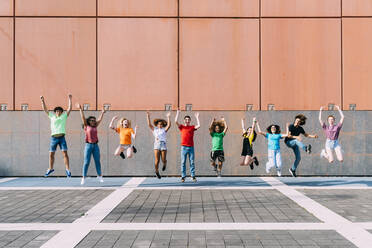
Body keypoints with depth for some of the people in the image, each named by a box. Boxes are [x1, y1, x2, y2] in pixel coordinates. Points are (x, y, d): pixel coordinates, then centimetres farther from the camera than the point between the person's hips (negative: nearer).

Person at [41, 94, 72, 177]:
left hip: (62, 138, -2)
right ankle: (50, 169, 24)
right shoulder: (52, 116, 12)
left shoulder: (64, 116, 9)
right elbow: (45, 109, 11)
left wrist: (70, 99, -1)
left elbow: (70, 108, 5)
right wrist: (43, 101, 2)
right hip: (53, 138, 2)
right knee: (51, 154, 8)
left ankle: (68, 170, -8)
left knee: (65, 153, -10)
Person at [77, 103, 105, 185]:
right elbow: (83, 118, -1)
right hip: (88, 145, -3)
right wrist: (80, 109, -6)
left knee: (97, 161, 6)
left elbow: (100, 119, 20)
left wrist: (102, 113, 22)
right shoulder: (86, 126, 5)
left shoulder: (95, 127, 13)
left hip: (95, 145, 3)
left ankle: (99, 176, 17)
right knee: (86, 162, -3)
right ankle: (83, 177, 0)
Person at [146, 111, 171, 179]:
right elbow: (149, 124, 5)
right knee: (157, 160, -6)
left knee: (163, 160, -3)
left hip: (163, 146, 0)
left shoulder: (164, 130, 11)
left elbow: (168, 125, -4)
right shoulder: (154, 129, 14)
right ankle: (157, 172, 15)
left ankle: (164, 164, 34)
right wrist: (148, 117, -1)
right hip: (156, 146, 0)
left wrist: (168, 117, -10)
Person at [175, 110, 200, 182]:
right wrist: (178, 113, 1)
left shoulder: (192, 127, 10)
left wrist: (197, 117, 0)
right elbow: (176, 121, -5)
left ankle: (193, 176, 7)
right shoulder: (181, 127, 8)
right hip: (184, 147, -1)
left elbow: (198, 126, -7)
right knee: (183, 162, 0)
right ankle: (183, 176, 4)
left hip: (191, 147, 1)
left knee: (192, 162, 2)